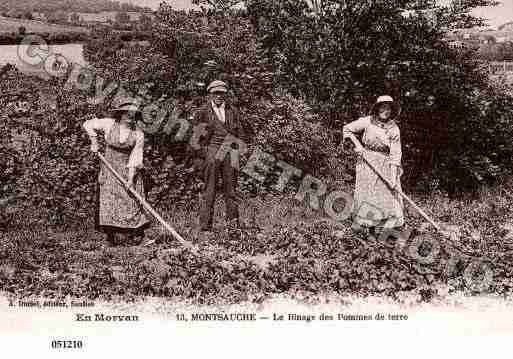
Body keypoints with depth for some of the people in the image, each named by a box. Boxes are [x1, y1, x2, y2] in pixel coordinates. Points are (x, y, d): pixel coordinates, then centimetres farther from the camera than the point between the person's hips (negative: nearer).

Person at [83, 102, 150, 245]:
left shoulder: (138, 134, -6)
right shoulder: (109, 124, -6)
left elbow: (136, 156, -11)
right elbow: (88, 125, 7)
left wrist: (131, 178, -17)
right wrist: (94, 142, 0)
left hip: (128, 170, 0)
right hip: (110, 168, 0)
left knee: (131, 203, -4)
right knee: (109, 201, -4)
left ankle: (134, 236, 2)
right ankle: (114, 237, 2)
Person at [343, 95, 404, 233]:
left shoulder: (394, 129, -1)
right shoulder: (367, 121, -3)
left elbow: (395, 154, -5)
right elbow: (347, 129, 6)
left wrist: (393, 175, -13)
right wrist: (357, 144, -7)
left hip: (385, 165, 1)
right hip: (367, 162, -1)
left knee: (390, 196, -2)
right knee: (366, 196, -1)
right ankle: (369, 228, 6)